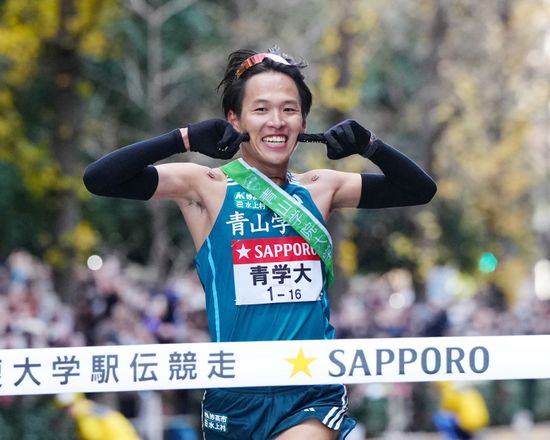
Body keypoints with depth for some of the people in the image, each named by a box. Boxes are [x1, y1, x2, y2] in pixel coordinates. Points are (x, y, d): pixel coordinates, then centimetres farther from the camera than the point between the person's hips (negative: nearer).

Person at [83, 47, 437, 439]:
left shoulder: (319, 189, 8)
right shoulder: (208, 188, -2)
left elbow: (419, 189, 13)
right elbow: (99, 179, -12)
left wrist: (370, 145, -3)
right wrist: (187, 138, -20)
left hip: (313, 395, 1)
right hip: (236, 398, -1)